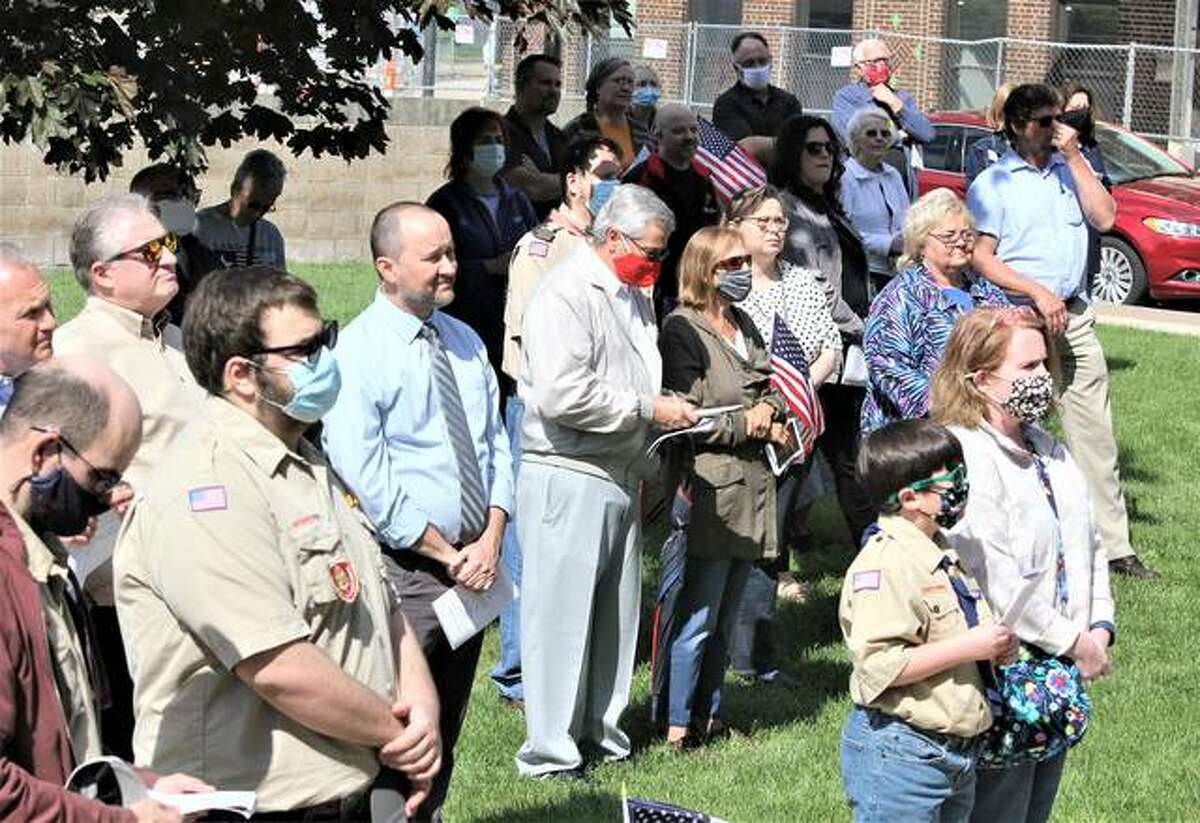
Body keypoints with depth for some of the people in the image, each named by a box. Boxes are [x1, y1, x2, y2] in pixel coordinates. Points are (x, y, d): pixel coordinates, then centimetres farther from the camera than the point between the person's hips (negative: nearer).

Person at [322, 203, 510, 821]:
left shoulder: (464, 342, 11)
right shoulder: (357, 353, -12)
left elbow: (494, 445, 11)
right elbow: (367, 482, -16)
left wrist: (490, 541, -4)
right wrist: (448, 555, -13)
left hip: (473, 564, 7)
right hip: (406, 570, -7)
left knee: (445, 732, 15)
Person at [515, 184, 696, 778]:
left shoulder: (634, 298, 18)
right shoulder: (565, 294, -13)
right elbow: (563, 394, -23)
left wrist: (670, 414, 10)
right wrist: (648, 410, -16)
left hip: (622, 477, 9)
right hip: (567, 478, -9)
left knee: (616, 612, 12)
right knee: (563, 614, -5)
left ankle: (601, 730, 22)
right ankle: (549, 750, 0)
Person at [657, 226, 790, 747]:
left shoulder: (744, 326, 17)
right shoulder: (683, 329, -9)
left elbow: (770, 387, 22)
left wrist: (768, 410, 0)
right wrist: (753, 426, -11)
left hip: (750, 487, 8)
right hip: (710, 487, -8)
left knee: (725, 617, 13)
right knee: (699, 617, -7)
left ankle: (707, 713, 20)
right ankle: (678, 723, -2)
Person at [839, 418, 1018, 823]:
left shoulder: (944, 554, 14)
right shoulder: (883, 564, -19)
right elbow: (879, 666, -26)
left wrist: (994, 647, 7)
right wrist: (967, 647, -22)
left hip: (958, 753, 10)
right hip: (899, 753, -10)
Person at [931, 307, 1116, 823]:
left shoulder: (1048, 451, 13)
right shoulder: (962, 456, -18)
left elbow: (1088, 544, 18)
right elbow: (993, 580, -23)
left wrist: (1099, 628, 2)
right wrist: (1072, 642, -16)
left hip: (1059, 669, 9)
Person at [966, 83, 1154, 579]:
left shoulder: (1071, 169, 14)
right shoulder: (992, 183, 1)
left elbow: (1104, 218, 0)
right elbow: (981, 258, -6)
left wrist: (1074, 158, -3)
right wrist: (1038, 293, -15)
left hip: (1074, 319, 4)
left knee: (1095, 434, 3)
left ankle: (1113, 545, 5)